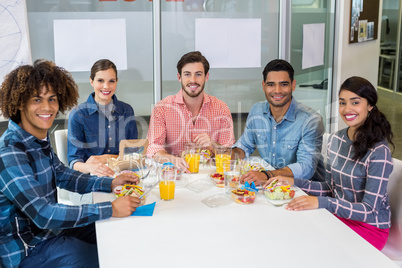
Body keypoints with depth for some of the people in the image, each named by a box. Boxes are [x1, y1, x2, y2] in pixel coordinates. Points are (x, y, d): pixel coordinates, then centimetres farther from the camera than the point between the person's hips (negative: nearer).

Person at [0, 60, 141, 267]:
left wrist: (111, 184, -1)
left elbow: (62, 175, 14)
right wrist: (111, 209, -31)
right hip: (24, 249, -9)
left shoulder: (40, 138, 2)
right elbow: (43, 215, -32)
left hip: (48, 227, 9)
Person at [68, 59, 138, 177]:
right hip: (89, 177, -1)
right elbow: (74, 160, -6)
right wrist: (89, 167, -29)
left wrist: (107, 158, -8)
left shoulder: (127, 111, 9)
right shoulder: (78, 115, -2)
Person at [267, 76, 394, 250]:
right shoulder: (335, 140, 3)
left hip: (370, 227, -6)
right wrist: (294, 183, -3)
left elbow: (369, 211, -22)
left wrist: (321, 202, -33)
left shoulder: (379, 151, -20)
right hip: (339, 215, 6)